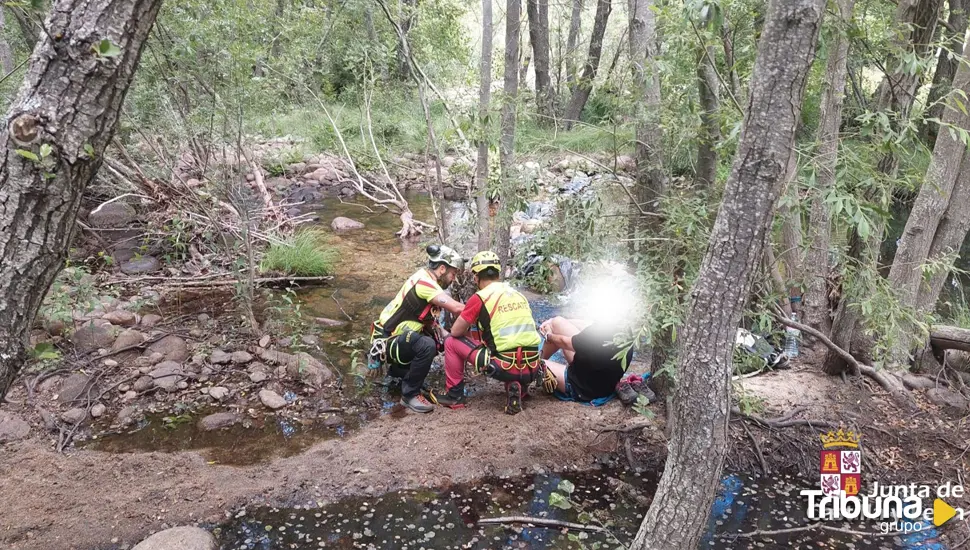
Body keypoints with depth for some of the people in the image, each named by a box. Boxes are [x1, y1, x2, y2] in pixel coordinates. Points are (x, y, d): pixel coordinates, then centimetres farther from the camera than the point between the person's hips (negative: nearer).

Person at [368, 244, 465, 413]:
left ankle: (399, 369, 22)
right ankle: (410, 395, -13)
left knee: (438, 340, 9)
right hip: (387, 342, -10)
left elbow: (429, 321, 12)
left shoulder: (426, 279, 8)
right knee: (427, 346, -31)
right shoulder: (424, 282, -22)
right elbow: (457, 308, -29)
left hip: (398, 337, 10)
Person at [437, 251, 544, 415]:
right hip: (532, 369, 5)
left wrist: (467, 327, 26)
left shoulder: (480, 298, -3)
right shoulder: (519, 294, 15)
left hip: (504, 368, -5)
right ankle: (517, 386, 13)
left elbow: (455, 331, 4)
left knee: (452, 342, 12)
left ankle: (454, 395, 18)